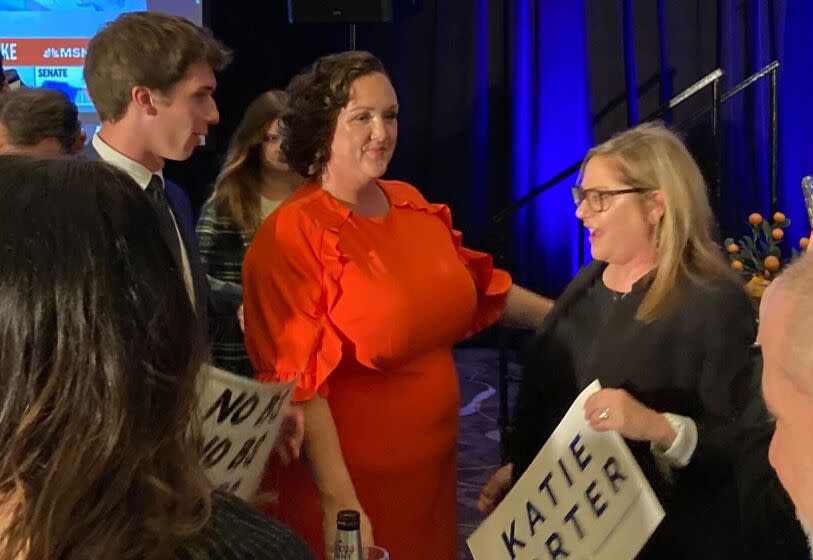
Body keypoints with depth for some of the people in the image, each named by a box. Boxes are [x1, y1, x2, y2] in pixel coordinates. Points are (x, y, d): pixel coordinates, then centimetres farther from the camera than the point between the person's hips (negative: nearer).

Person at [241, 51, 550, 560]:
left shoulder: (414, 207, 5)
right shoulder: (291, 237, -16)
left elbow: (480, 289, 20)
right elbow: (301, 383, -19)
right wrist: (339, 503, -23)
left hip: (431, 467, 7)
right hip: (349, 484, -6)